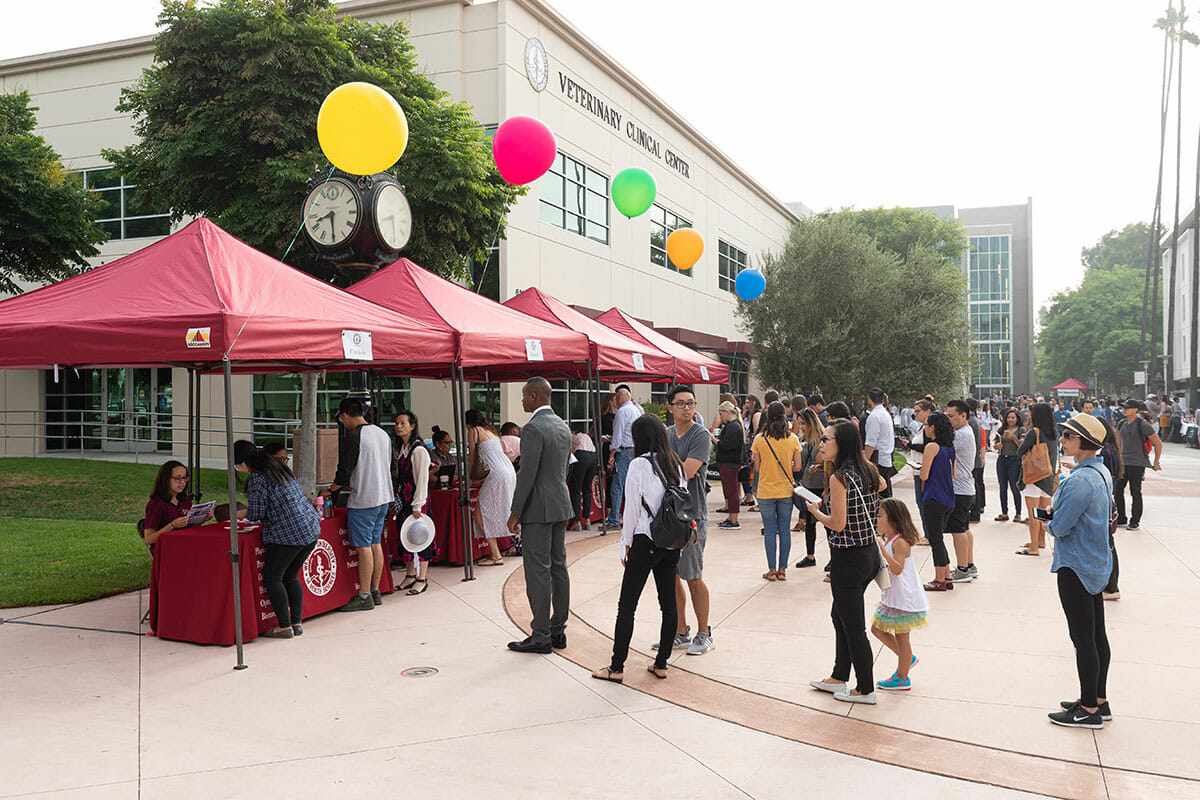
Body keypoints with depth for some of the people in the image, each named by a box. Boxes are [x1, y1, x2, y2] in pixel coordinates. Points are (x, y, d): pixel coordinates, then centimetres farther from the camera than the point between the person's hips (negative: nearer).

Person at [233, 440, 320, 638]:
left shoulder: (257, 478, -11)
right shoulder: (278, 466, 15)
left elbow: (257, 513, -9)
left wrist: (243, 513, 13)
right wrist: (251, 509, 28)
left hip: (288, 534, -9)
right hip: (311, 528, 9)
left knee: (272, 578, 4)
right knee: (290, 576, 17)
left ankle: (285, 627, 4)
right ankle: (297, 623, 17)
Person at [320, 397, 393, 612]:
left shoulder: (353, 437, -14)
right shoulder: (383, 434, 11)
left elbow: (344, 472, -15)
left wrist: (329, 490, 3)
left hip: (363, 501, -8)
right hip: (384, 497, 8)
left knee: (363, 546, -4)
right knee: (375, 543, 13)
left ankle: (364, 597, -2)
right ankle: (375, 592, 18)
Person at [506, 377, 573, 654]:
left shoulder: (533, 429, -16)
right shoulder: (563, 426, 12)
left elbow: (527, 475, -19)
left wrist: (515, 513, -14)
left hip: (538, 509, -9)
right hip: (561, 506, 9)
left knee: (537, 571, -3)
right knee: (558, 567, 12)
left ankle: (541, 636, 2)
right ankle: (558, 631, 19)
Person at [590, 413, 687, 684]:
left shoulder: (639, 465, -11)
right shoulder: (676, 464, 6)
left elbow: (632, 509, -10)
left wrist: (626, 546, -1)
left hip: (645, 542, -6)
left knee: (626, 606, 1)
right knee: (668, 603, 11)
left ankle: (617, 667, 5)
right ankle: (661, 664, 17)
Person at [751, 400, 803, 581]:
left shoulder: (759, 439, -7)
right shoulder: (792, 439, -4)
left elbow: (757, 468, -4)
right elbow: (798, 467, -1)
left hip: (766, 492, -1)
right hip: (786, 491, 1)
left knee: (769, 531, 5)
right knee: (785, 530, 8)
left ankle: (772, 570, 6)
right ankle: (782, 569, 11)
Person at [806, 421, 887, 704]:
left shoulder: (839, 478, -21)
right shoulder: (868, 469, 4)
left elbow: (838, 524, -22)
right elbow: (882, 485, 28)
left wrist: (814, 511, -6)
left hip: (848, 559, -9)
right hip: (871, 553, 9)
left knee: (853, 626, 5)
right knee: (840, 616, 22)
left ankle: (865, 689, 17)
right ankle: (839, 677, 34)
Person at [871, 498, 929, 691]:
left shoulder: (900, 542, -19)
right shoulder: (888, 540, 11)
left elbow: (898, 569, -29)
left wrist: (883, 551, -37)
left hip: (904, 598, -10)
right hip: (891, 596, 10)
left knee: (901, 637, 0)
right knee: (877, 629, 15)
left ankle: (902, 679, 12)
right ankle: (907, 658, 28)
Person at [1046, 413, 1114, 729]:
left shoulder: (1080, 480, -24)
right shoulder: (1102, 473, 8)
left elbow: (1060, 526, -22)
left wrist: (1049, 524, 0)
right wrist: (1057, 515, 6)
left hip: (1076, 568, -10)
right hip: (1097, 564, 10)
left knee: (1083, 639, -1)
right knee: (1097, 635, 16)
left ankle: (1089, 710, 8)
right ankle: (1099, 701, 27)